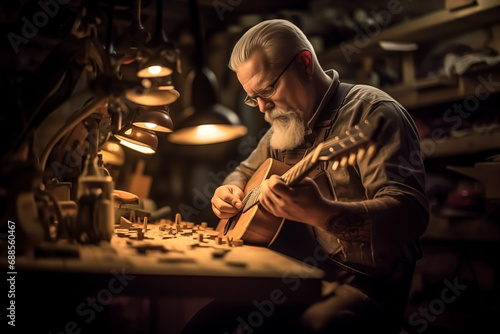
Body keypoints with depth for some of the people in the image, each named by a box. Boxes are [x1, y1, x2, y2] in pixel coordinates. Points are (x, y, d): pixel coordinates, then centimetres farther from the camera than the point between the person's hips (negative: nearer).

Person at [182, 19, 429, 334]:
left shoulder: (371, 112, -15)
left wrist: (320, 213, -42)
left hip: (365, 282, -7)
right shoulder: (288, 122, 11)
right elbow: (247, 170, 28)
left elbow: (411, 212, -27)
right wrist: (232, 191, 3)